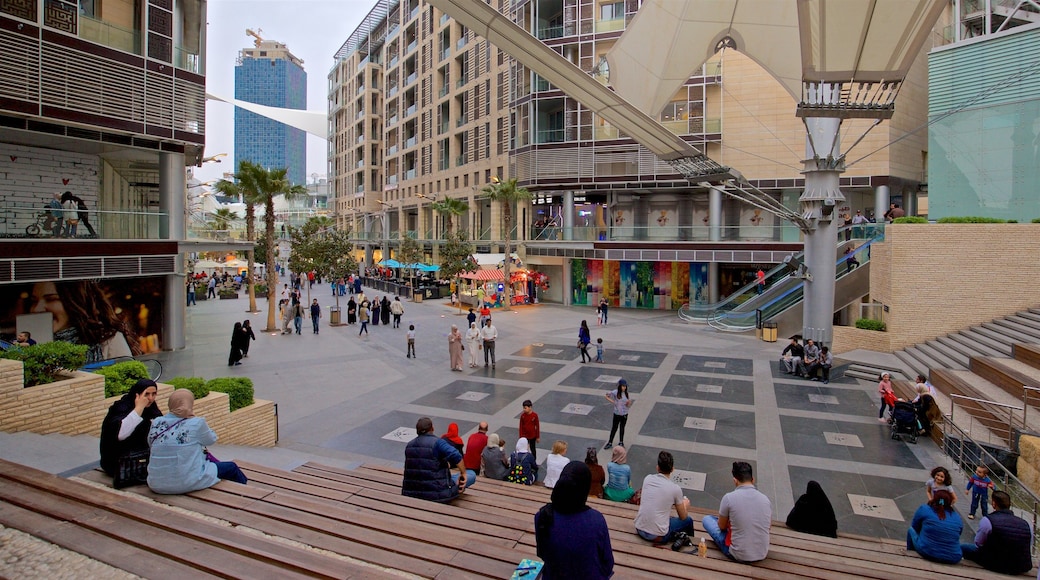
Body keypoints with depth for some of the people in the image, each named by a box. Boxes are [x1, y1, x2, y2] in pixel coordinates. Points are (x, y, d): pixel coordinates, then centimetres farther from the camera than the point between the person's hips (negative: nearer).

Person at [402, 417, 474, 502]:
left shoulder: (409, 445, 7)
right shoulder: (437, 442, -14)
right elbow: (456, 456, -29)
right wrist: (463, 473, -15)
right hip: (436, 493, -7)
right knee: (472, 475, 6)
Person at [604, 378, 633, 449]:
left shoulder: (626, 394, -2)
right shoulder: (615, 393, -13)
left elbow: (628, 405, 3)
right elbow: (606, 395, -4)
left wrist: (629, 402, -19)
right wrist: (612, 401, -11)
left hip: (624, 414, 3)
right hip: (617, 414, -3)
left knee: (622, 428, 16)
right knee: (614, 428, 6)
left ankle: (621, 442, 31)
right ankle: (610, 443, 17)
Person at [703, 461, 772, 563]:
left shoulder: (729, 497, -17)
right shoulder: (765, 499, -5)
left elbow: (722, 526, -3)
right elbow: (768, 526, 12)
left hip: (738, 555, -5)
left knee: (707, 519, 15)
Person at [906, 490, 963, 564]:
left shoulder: (924, 509, -1)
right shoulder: (958, 517, 7)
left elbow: (914, 526, 13)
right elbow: (957, 536, 18)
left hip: (927, 553, -3)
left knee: (911, 530, 24)